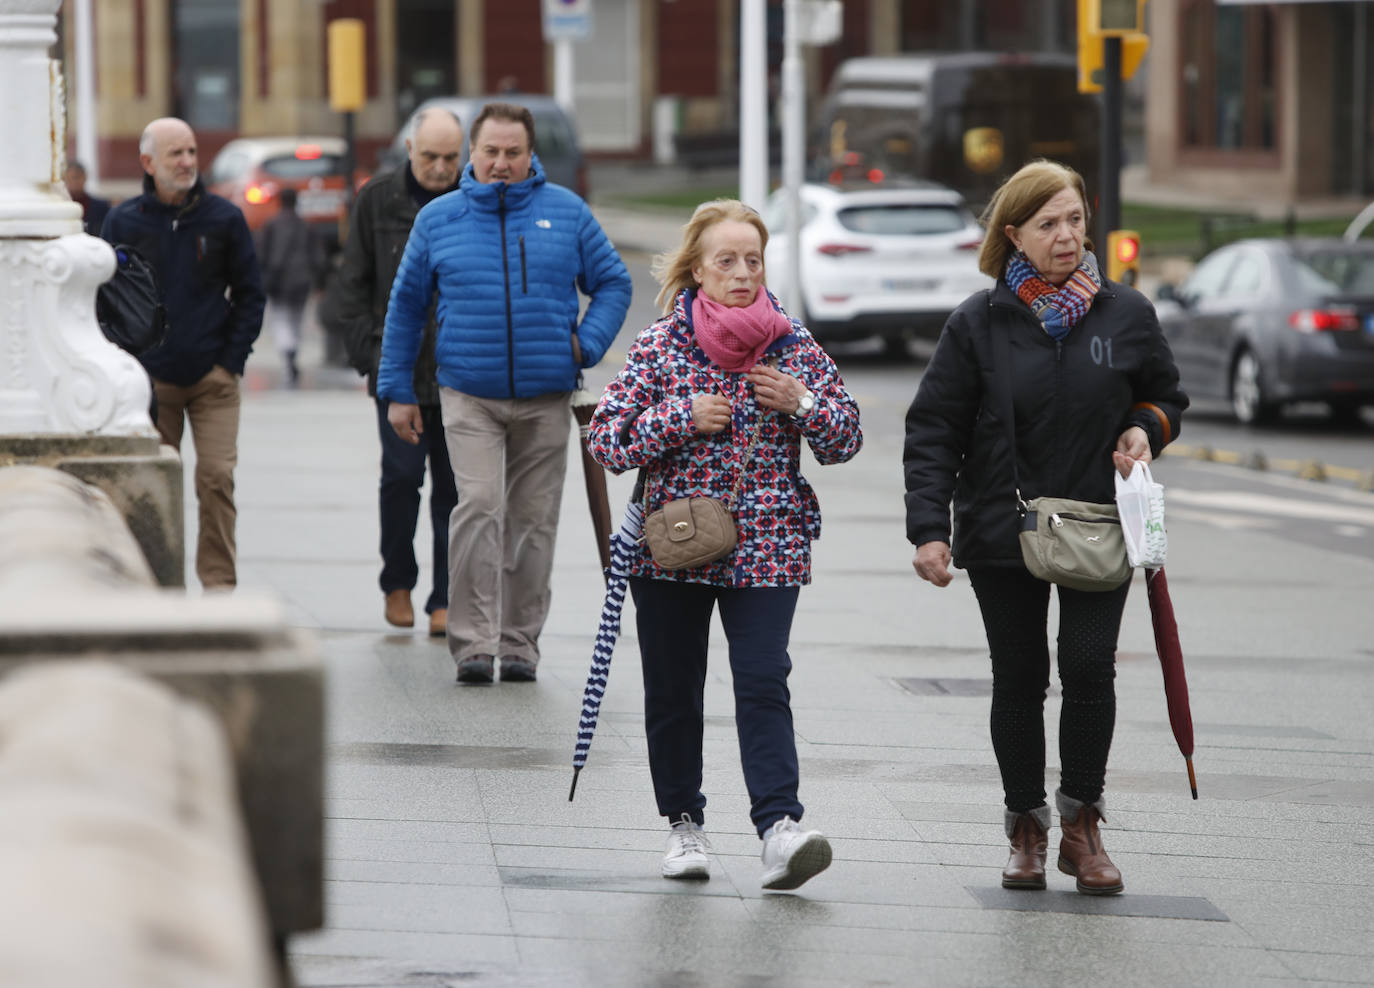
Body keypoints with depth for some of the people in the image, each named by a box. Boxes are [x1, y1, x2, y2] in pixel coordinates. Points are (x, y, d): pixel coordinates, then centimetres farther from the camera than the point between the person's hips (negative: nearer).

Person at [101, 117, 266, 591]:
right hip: (149, 379, 1)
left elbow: (249, 294, 8)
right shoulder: (123, 222, 3)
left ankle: (219, 584, -4)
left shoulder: (224, 218, 4)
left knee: (216, 478, -9)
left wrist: (232, 361, -1)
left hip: (213, 378, 0)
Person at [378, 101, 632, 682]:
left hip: (545, 400, 2)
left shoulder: (566, 213, 5)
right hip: (469, 395, -2)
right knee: (479, 506, -18)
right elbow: (406, 306, 12)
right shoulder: (438, 219, 5)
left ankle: (520, 642, 15)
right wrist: (397, 391, 10)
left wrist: (587, 343, -4)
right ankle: (473, 642, -17)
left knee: (533, 519, 6)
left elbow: (612, 283, 12)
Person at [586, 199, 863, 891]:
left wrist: (801, 403, -9)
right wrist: (682, 419, -15)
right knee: (672, 690, 9)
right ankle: (683, 823, 25)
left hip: (766, 546, -1)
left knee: (763, 684, -14)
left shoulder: (794, 344, 4)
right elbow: (604, 439, -3)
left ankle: (779, 828, -22)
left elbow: (846, 438, 10)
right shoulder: (660, 346, 0)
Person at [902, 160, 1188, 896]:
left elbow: (1165, 396, 18)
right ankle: (1026, 827, 16)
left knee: (1090, 670, -8)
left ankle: (1081, 822, 6)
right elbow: (932, 429, -1)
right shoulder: (979, 323, -2)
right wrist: (929, 528, -10)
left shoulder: (1127, 315, 3)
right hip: (1002, 532, 0)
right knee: (1018, 681, 5)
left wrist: (1144, 429, -6)